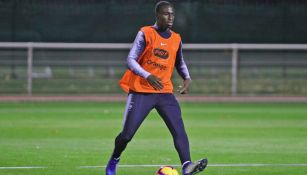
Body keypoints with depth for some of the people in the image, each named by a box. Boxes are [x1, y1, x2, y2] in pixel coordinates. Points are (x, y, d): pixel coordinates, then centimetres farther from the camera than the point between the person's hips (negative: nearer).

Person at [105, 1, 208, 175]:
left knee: (179, 129, -17)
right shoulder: (145, 34, -6)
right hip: (141, 91, -4)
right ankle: (114, 160, 26)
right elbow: (131, 60, -13)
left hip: (165, 92, 4)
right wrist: (148, 76, -29)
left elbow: (180, 62, 25)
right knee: (127, 134, -2)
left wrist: (187, 78, 4)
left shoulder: (176, 39, 9)